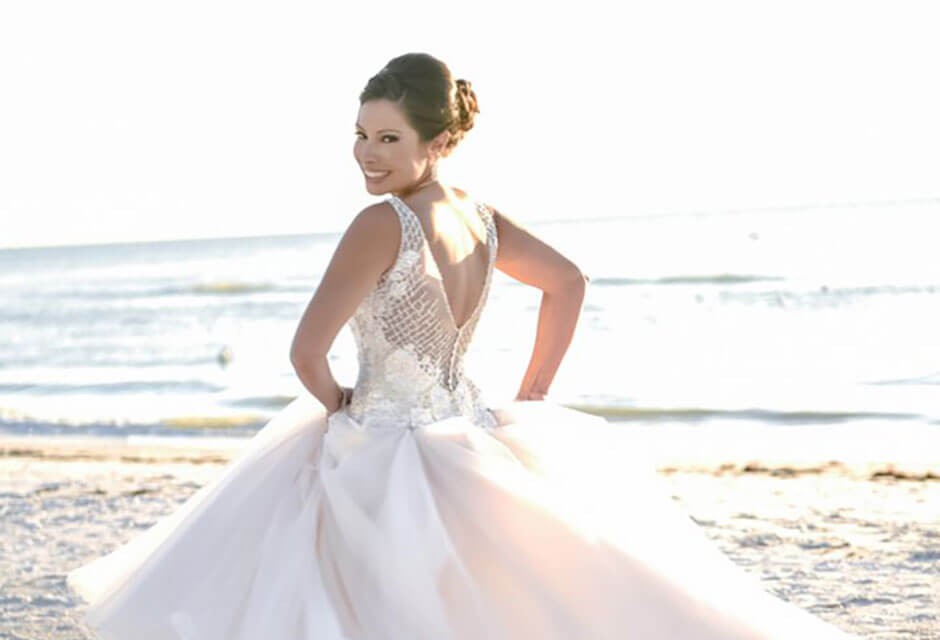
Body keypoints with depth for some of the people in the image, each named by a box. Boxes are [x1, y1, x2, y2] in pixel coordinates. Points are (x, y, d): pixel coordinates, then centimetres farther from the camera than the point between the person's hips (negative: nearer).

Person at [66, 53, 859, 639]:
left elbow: (308, 350, -25)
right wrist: (532, 400, 16)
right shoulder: (479, 216, 3)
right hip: (467, 437, 8)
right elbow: (569, 282, 14)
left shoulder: (382, 224, -20)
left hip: (389, 461, -8)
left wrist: (338, 407, -4)